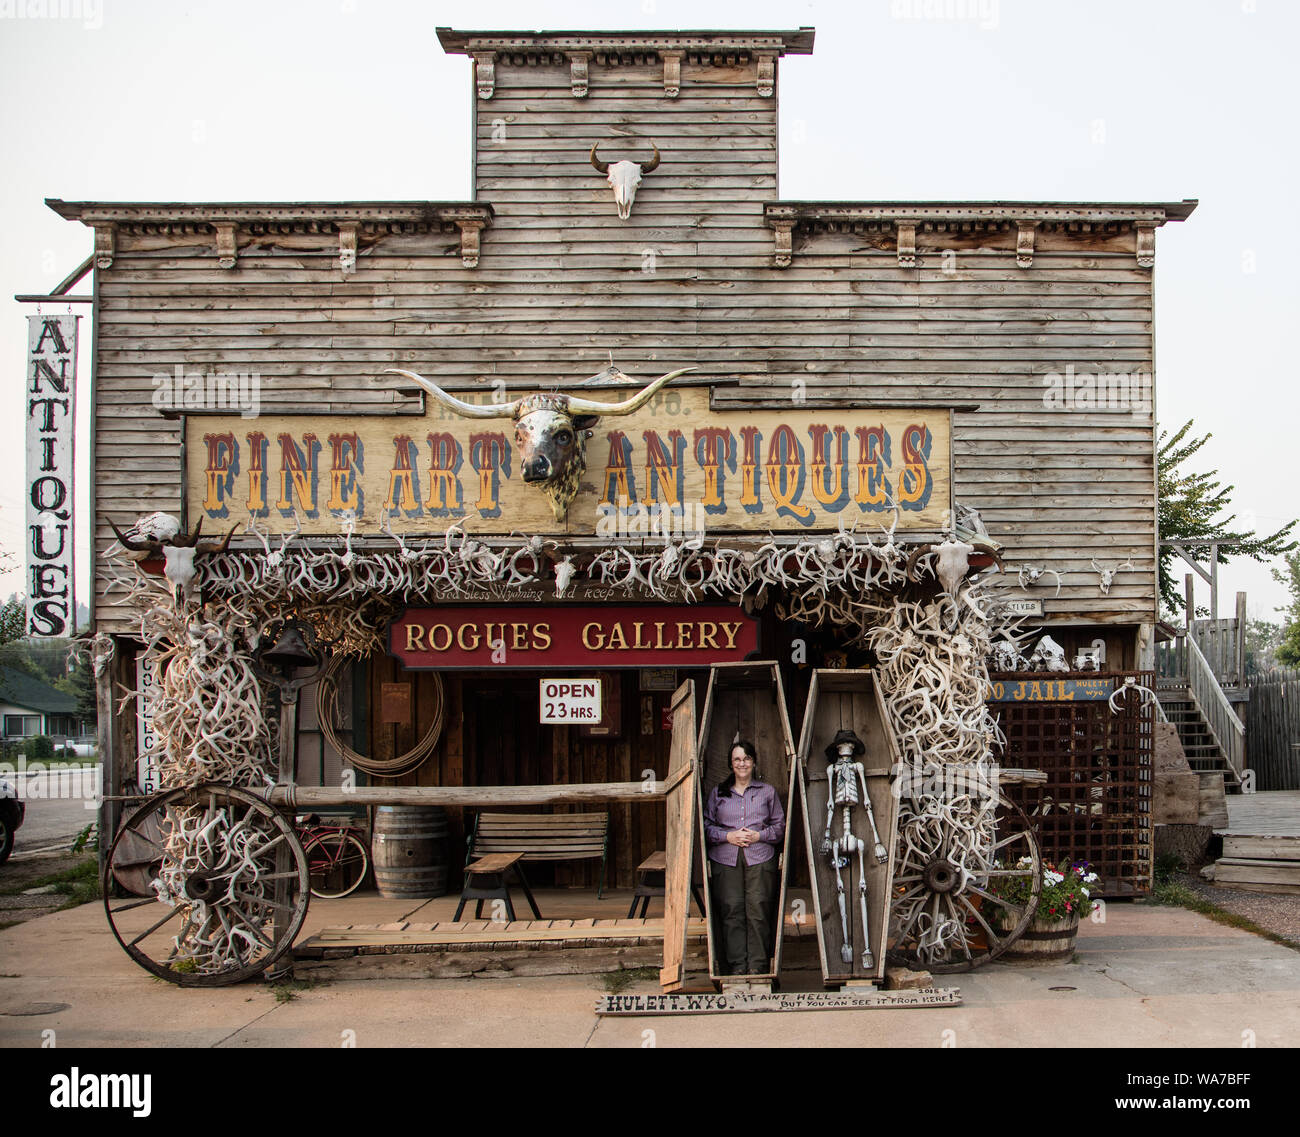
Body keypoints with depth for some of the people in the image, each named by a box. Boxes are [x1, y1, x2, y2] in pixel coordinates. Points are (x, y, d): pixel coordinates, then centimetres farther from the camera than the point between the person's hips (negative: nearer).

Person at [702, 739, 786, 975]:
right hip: (726, 860, 1)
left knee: (758, 910, -8)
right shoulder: (718, 793, 14)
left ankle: (758, 965, -1)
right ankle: (737, 965, -1)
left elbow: (780, 827, 11)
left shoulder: (767, 792, 13)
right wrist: (728, 836, -6)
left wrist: (758, 835, -5)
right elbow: (707, 826, 10)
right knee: (732, 911, -5)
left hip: (760, 859, -1)